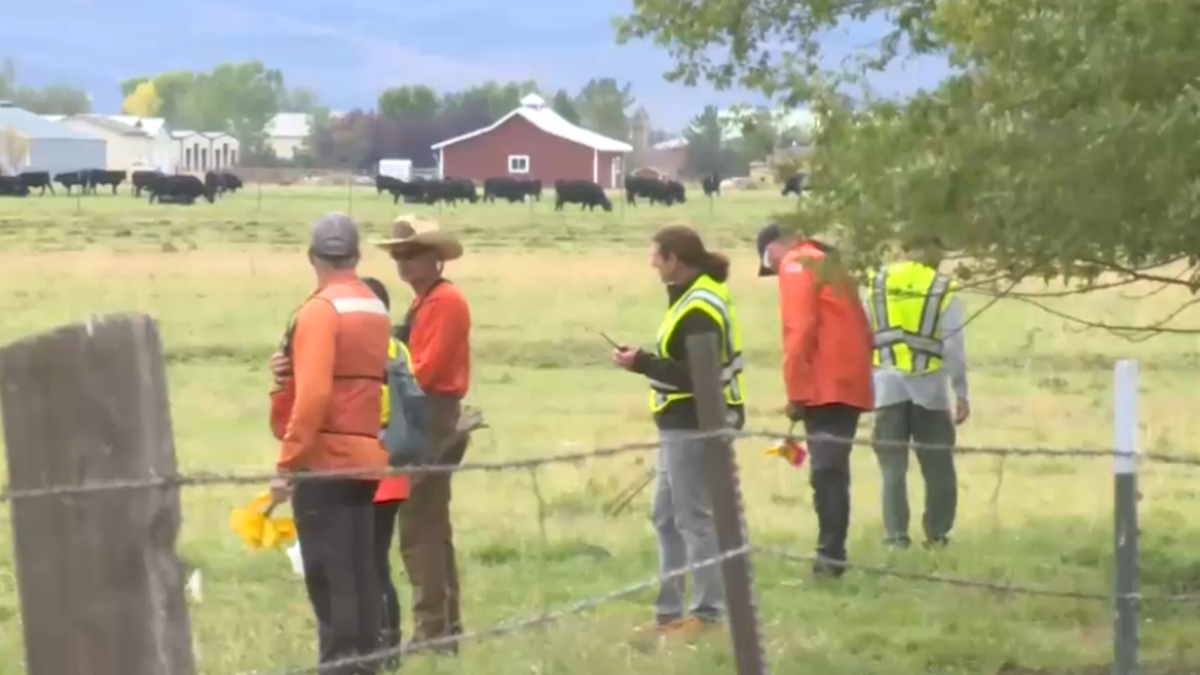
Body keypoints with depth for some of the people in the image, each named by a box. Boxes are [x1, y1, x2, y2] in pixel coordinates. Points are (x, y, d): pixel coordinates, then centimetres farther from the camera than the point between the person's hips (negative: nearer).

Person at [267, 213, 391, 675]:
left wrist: (286, 463, -16)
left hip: (325, 460, -8)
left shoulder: (320, 310, -12)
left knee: (327, 575, -7)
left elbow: (313, 395, -19)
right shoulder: (376, 310, 14)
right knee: (360, 570, 11)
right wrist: (292, 371, 2)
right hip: (365, 458, 8)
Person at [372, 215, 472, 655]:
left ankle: (431, 632, -9)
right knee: (432, 526, 14)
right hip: (424, 420, 11)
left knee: (419, 527, -10)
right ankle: (446, 628, 20)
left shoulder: (445, 302, -13)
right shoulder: (425, 302, 18)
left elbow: (425, 370, -19)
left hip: (433, 420, -11)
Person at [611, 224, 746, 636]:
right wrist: (646, 360, 7)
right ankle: (668, 611, 21)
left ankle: (708, 612, 0)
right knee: (666, 518, 15)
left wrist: (641, 364, -20)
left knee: (695, 519, -5)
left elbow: (696, 375, -24)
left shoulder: (699, 308, -18)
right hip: (684, 425, 11)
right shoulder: (695, 296, 13)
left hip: (694, 427, -11)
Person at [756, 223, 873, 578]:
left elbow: (799, 331, -13)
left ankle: (831, 554, -16)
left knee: (826, 472, -11)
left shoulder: (795, 266, -2)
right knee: (834, 472, 10)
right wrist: (855, 373, 18)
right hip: (850, 384, 8)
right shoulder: (829, 265, 23)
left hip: (825, 388, -8)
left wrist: (796, 391, -12)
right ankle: (832, 552, 11)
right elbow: (858, 329, 20)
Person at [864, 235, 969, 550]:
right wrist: (961, 394, -1)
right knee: (937, 467, 10)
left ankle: (895, 535, -4)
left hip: (888, 385, 2)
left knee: (893, 467, 3)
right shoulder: (942, 289, -2)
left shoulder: (877, 284, 5)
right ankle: (937, 535, 10)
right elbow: (953, 346, -5)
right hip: (929, 385, -2)